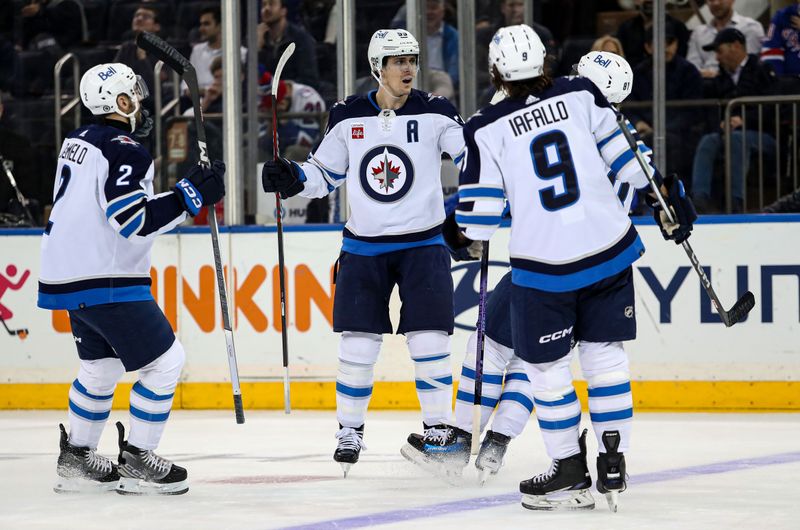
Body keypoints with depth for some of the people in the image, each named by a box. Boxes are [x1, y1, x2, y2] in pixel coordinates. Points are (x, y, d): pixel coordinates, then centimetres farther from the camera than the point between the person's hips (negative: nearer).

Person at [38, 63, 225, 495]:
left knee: (101, 365, 23)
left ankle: (76, 459, 26)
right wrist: (190, 195, -21)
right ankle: (137, 463, -2)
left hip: (69, 276, 10)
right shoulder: (124, 150, -16)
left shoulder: (78, 141, 13)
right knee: (164, 361, -3)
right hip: (105, 283, -10)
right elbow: (134, 220, -24)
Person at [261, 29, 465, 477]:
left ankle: (440, 428, 6)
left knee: (427, 338, -6)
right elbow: (325, 175, 10)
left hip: (423, 243, -2)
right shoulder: (348, 118, 1)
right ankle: (350, 431, 13)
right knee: (358, 343, 0)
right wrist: (291, 178, -8)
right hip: (364, 246, 2)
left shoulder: (435, 114, -5)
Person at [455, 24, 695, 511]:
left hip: (544, 267, -3)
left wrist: (465, 236, 19)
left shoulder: (486, 130, -6)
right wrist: (667, 193, 12)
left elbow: (480, 213, -2)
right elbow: (625, 152, 2)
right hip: (610, 251, 3)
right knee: (604, 352, 15)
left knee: (545, 366, 11)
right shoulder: (581, 95, -1)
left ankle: (571, 474, 14)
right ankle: (613, 464, 13)